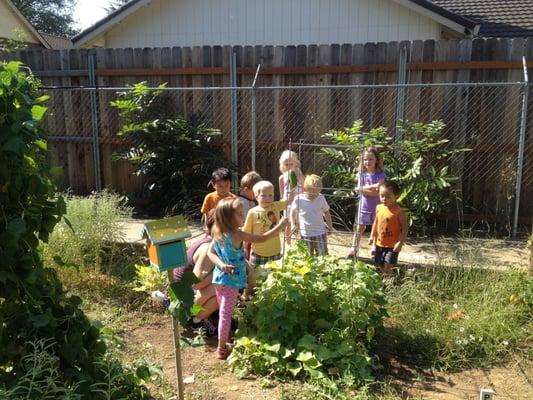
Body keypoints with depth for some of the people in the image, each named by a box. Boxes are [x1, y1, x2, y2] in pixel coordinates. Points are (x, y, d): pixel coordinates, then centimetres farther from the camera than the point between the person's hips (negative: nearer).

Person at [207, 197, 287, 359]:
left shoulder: (217, 233, 1)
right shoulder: (237, 234, -21)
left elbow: (210, 252, 4)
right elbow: (262, 238, -19)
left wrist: (221, 264, -11)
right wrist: (280, 225, -12)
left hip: (219, 277, 7)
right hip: (231, 279, -7)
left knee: (223, 312, 20)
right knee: (226, 313, 1)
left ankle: (224, 339, 35)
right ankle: (222, 348, 8)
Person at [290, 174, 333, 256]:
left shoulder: (321, 198, -4)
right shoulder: (298, 199, -9)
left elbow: (326, 212, 9)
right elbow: (293, 212, 7)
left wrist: (330, 226, 2)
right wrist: (292, 225, -3)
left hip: (320, 233, 0)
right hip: (305, 234, 0)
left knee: (323, 255, 1)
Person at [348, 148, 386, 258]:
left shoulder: (380, 175, -11)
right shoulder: (362, 174, 0)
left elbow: (378, 192, -19)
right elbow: (358, 189, -8)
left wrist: (364, 189, -21)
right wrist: (371, 187, -20)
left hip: (377, 207, -2)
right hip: (364, 206, 2)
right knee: (360, 228, 8)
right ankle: (354, 248, 15)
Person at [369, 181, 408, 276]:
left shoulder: (398, 211, -17)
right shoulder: (379, 208, 1)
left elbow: (404, 228, -16)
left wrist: (400, 242, -22)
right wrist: (372, 236, 14)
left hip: (392, 246, -6)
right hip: (380, 244, 6)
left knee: (387, 266, -14)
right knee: (380, 265, 16)